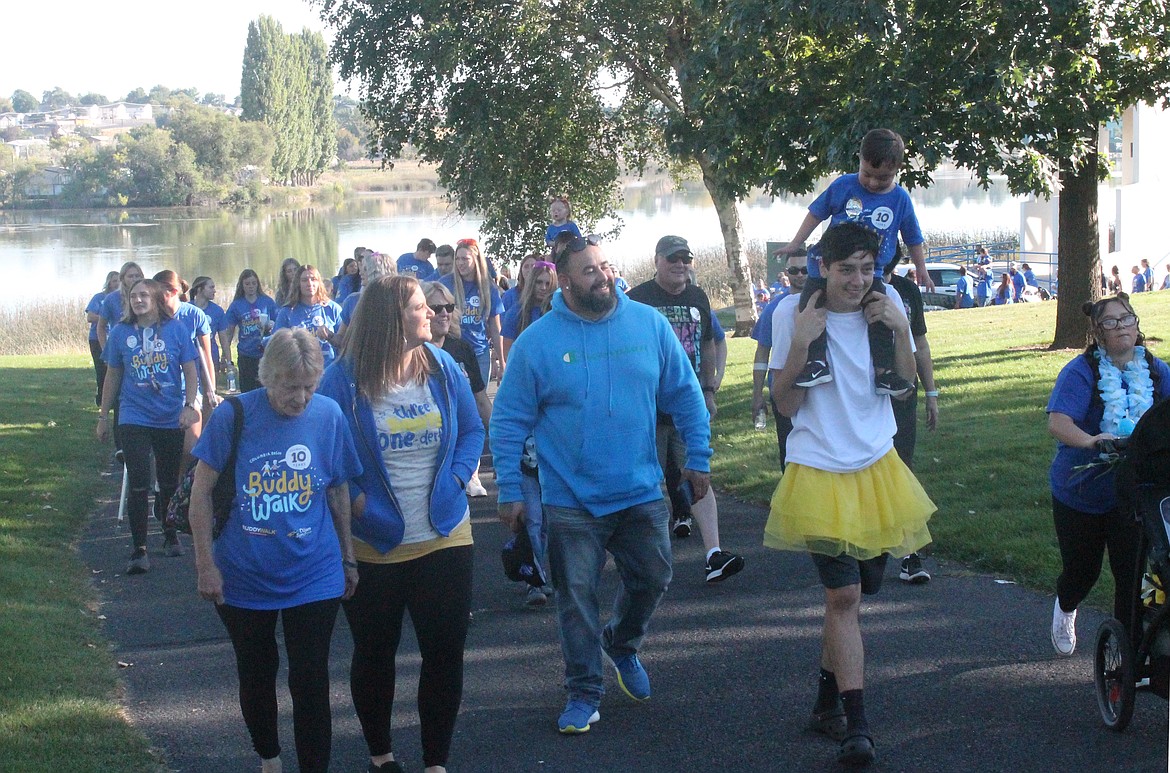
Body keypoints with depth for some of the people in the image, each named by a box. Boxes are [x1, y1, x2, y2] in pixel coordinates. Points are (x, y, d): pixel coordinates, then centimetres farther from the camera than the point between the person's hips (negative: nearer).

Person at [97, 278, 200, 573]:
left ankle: (170, 534, 34)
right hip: (134, 419, 0)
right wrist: (103, 416, 11)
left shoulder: (176, 329, -2)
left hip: (171, 419, 0)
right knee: (138, 485, -8)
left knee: (169, 482, 13)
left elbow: (190, 372, 1)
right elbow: (112, 377, 9)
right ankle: (139, 550, -3)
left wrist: (189, 406, -11)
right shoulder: (121, 333, 2)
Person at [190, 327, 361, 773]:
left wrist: (347, 557, 11)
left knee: (311, 683, -3)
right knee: (256, 677, 18)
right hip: (244, 577, 0)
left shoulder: (328, 415, -7)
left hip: (313, 576, 0)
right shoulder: (234, 416, -13)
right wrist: (206, 564, -7)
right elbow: (201, 492, -5)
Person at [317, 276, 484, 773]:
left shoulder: (442, 367, 0)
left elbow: (472, 431, 8)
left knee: (445, 652, 4)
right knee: (374, 652, 14)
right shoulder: (343, 380, -11)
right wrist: (358, 503, -17)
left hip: (444, 537, 3)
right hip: (373, 544, -2)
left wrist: (455, 479, -7)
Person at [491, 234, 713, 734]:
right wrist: (509, 491, -6)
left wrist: (698, 458, 4)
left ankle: (622, 644, 42)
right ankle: (584, 692, 18)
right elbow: (509, 421, -4)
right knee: (577, 598, 4)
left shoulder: (650, 324, -3)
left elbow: (685, 395, 6)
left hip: (641, 492, 3)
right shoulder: (537, 342, -9)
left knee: (652, 579, 13)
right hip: (571, 500, -2)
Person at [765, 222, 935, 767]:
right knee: (845, 596, -11)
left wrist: (900, 330, -8)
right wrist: (800, 343, -21)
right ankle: (856, 725, -10)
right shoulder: (793, 313, -9)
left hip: (877, 469, 4)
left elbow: (906, 384, 7)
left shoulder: (884, 306, 0)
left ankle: (827, 697, 33)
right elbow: (785, 404, -8)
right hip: (819, 473, -4)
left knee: (850, 593, 14)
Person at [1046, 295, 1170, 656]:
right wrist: (1089, 441, -49)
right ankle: (1065, 609, 49)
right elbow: (1057, 422, -30)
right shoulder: (1080, 371, -15)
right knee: (1082, 569, 14)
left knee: (1132, 574, -5)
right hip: (1080, 492, -2)